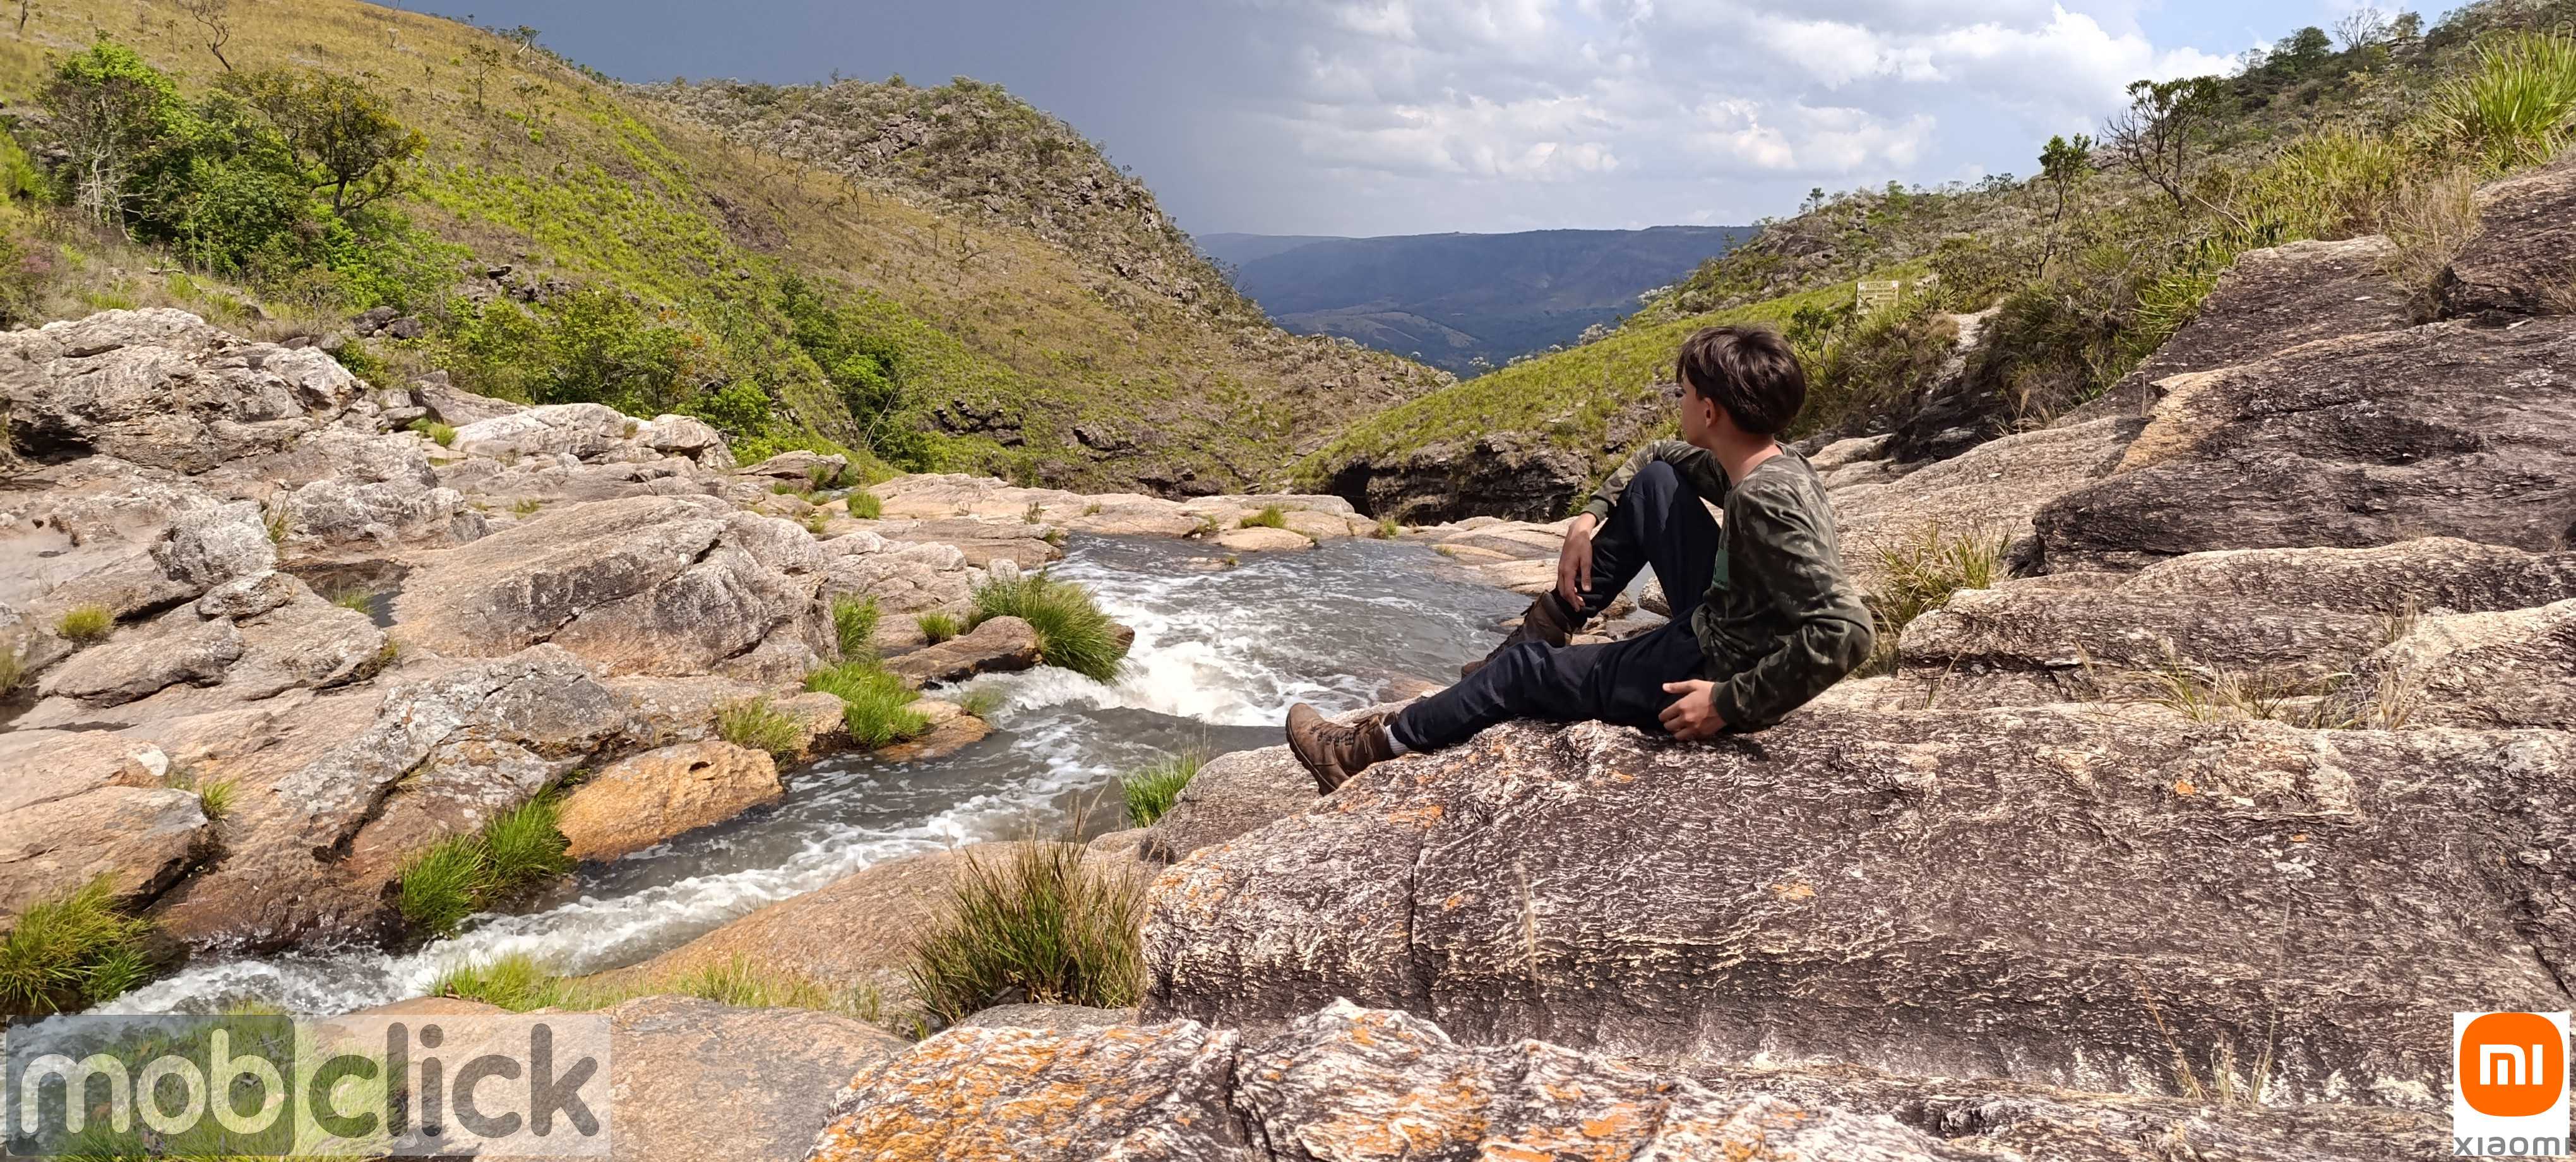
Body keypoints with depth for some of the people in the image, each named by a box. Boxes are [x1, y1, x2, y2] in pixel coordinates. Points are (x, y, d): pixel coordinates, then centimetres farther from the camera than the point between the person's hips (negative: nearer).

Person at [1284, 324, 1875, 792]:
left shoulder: (1766, 500, -31)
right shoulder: (1764, 462, -2)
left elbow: (1847, 632, -38)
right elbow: (1662, 454, 18)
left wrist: (1732, 704, -31)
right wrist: (1589, 520, 6)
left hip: (1710, 674, -8)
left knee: (1528, 670, 4)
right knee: (1652, 481, 9)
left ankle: (1364, 751, 21)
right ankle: (1547, 623, 18)